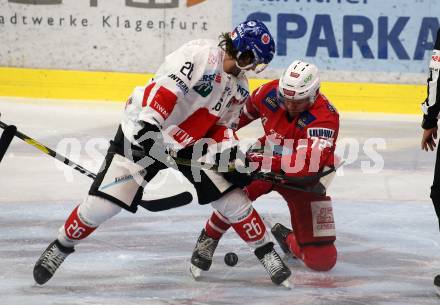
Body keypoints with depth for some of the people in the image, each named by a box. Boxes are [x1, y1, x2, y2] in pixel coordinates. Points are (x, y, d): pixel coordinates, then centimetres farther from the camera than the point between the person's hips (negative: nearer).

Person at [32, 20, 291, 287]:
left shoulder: (239, 87, 5)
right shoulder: (201, 55, -22)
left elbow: (222, 125, 10)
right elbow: (164, 87, -31)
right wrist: (148, 124, -40)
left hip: (191, 144, 7)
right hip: (143, 134, -7)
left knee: (232, 197, -2)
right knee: (103, 202, -11)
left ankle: (266, 253, 17)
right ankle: (61, 247, 10)